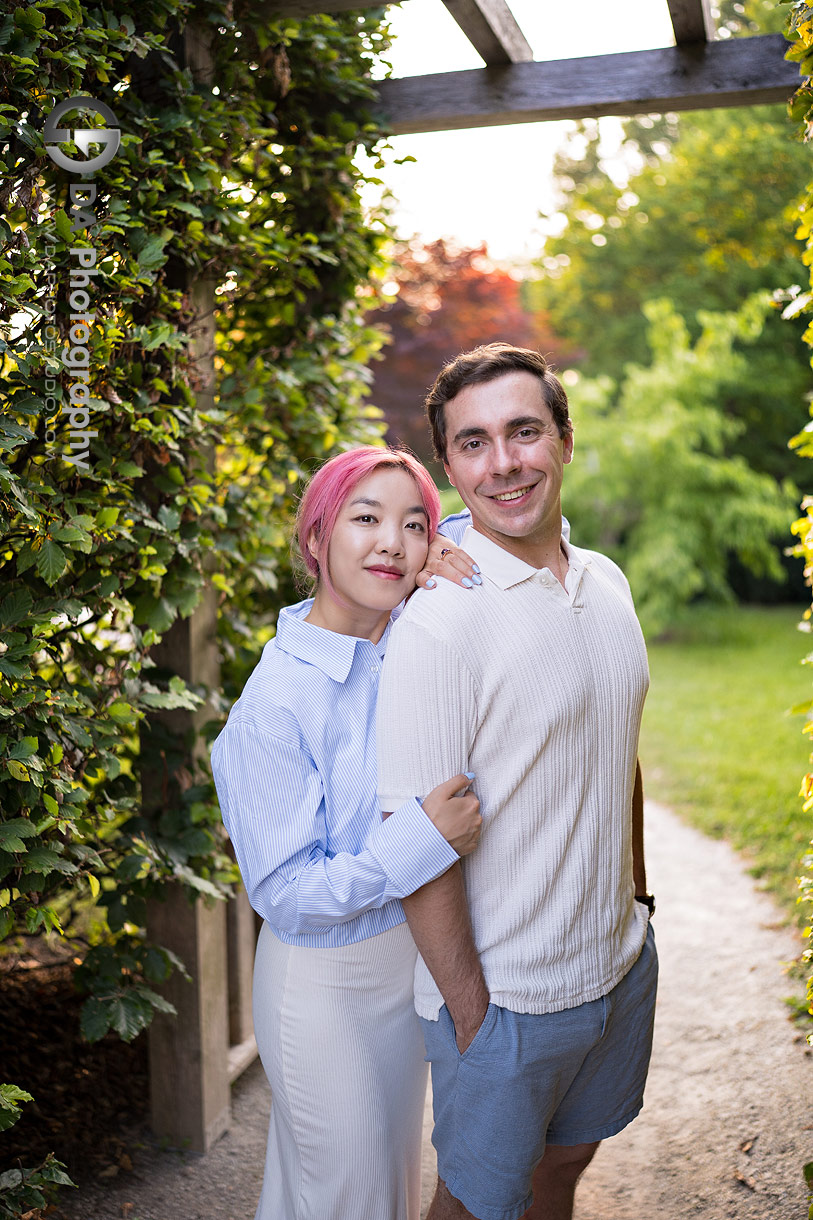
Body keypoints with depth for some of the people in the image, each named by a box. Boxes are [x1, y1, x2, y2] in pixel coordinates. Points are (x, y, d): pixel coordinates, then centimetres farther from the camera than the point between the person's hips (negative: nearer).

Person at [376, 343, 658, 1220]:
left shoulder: (608, 585, 2)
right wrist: (469, 1014, -17)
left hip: (621, 969, 6)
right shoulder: (439, 624, -22)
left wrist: (637, 899, 16)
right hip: (505, 995, -6)